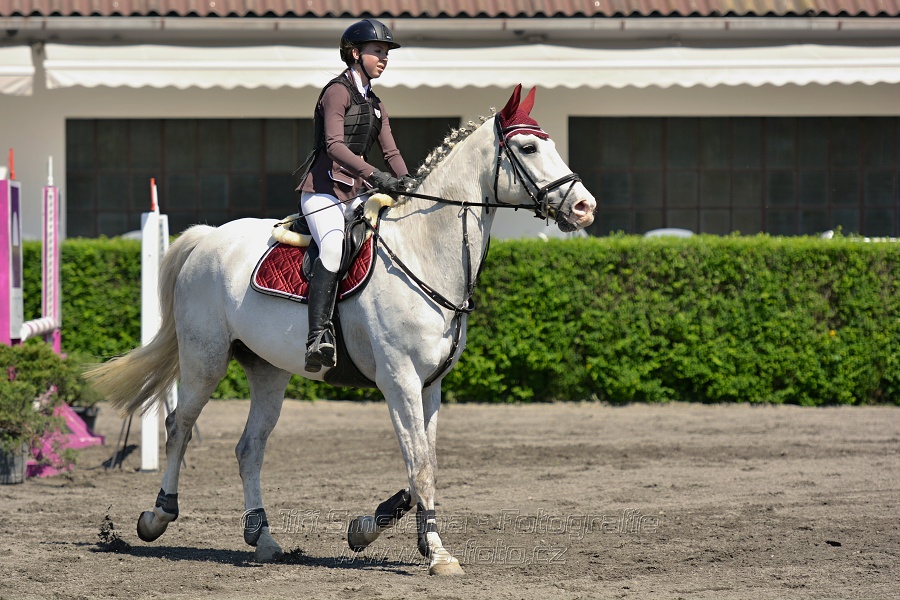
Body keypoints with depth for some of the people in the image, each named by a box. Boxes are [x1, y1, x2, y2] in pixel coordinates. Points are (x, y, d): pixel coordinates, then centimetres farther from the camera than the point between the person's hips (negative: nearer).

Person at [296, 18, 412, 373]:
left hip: (355, 194, 9)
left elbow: (390, 151, 18)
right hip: (323, 190, -9)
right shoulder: (338, 91, -6)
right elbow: (334, 144, -19)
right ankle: (319, 337, -44)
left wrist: (406, 181, -2)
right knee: (333, 247, -33)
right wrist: (374, 175, -30)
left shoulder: (374, 104, 20)